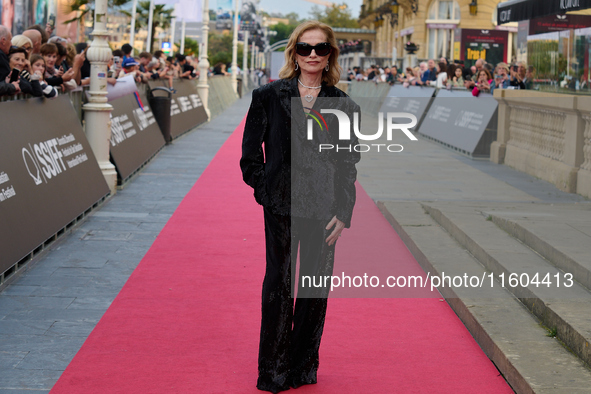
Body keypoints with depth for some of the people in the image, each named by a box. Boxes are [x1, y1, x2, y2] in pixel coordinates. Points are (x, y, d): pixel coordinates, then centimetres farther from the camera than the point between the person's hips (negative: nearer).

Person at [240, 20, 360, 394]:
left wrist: (344, 212, -4)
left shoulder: (344, 106, 3)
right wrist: (263, 188, -2)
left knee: (316, 286, 7)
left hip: (323, 208, 1)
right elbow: (251, 150, 6)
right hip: (281, 205, -1)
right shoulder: (270, 96, 1)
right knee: (278, 284, 5)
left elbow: (348, 163, 2)